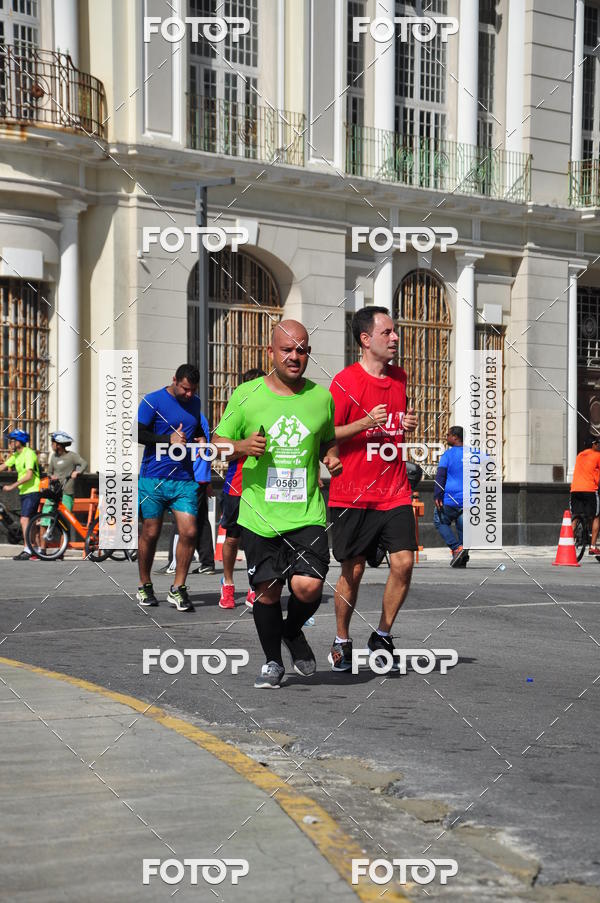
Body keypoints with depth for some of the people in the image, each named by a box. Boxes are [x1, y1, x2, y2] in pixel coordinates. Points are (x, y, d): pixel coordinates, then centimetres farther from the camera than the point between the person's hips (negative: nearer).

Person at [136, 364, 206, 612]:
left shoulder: (194, 402, 13)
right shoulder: (152, 401, -4)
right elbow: (137, 433, -9)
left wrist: (200, 439, 8)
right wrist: (169, 439, -16)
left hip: (185, 480, 4)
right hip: (153, 479, -4)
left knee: (189, 533, -7)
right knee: (150, 534, 4)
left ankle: (177, 589, 2)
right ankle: (144, 587, 21)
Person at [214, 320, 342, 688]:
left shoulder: (321, 396, 7)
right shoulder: (246, 395, 0)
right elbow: (218, 443, 6)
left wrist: (332, 457, 2)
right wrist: (241, 447, -14)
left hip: (307, 513, 1)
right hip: (259, 515, -1)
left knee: (308, 587, -13)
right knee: (267, 590, 4)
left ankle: (293, 630, 21)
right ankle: (273, 662, 26)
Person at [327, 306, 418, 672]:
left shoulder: (400, 378, 11)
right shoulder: (345, 381, -8)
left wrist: (407, 425, 5)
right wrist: (365, 423, -20)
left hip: (394, 491, 5)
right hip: (352, 494, -4)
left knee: (404, 562, -8)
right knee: (353, 570, 2)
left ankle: (382, 636, 11)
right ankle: (342, 642, 22)